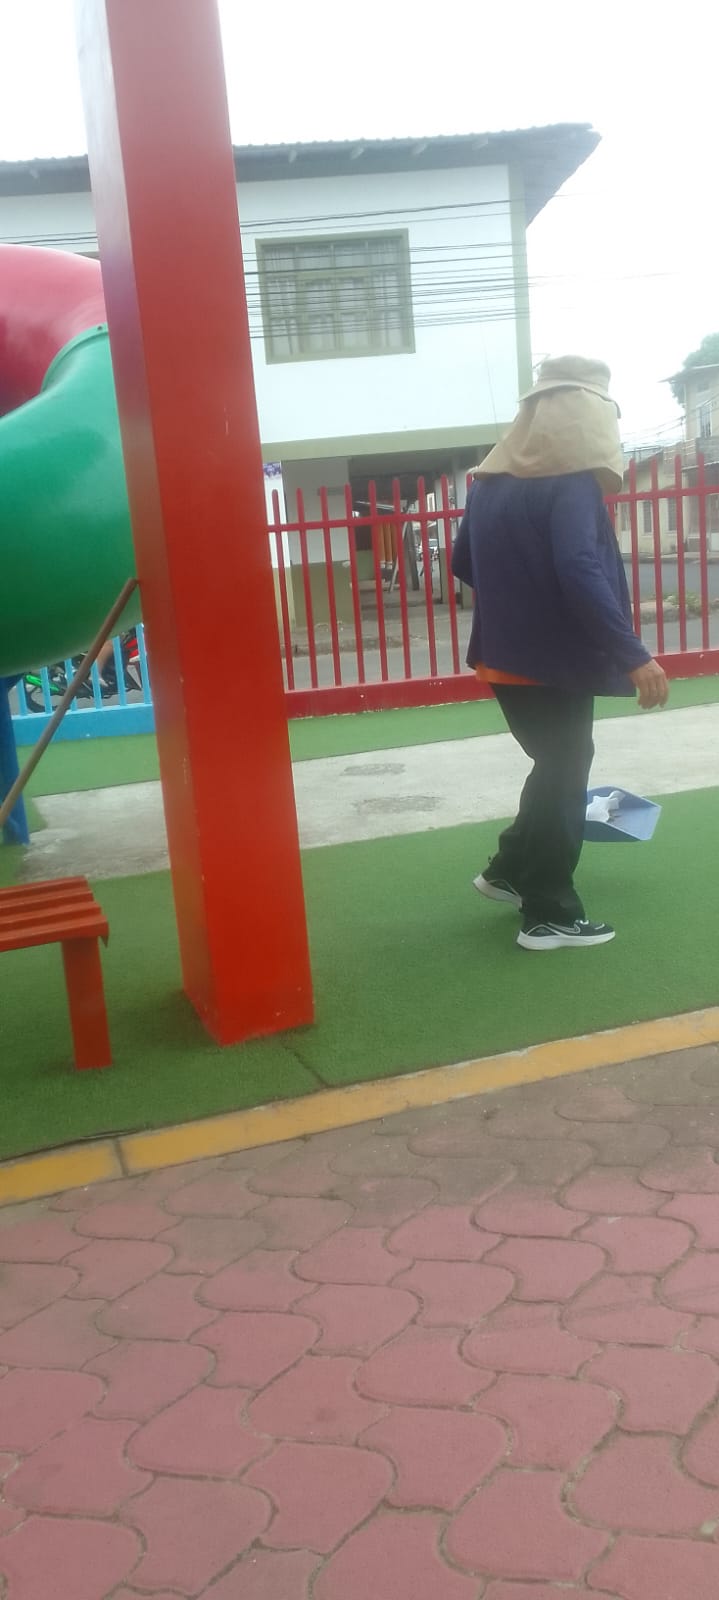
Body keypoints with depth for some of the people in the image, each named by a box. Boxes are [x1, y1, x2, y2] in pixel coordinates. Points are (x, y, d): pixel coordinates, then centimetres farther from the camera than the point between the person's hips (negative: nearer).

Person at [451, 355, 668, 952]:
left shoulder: (492, 479, 8)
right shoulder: (572, 483, -16)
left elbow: (463, 563, 16)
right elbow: (582, 572, -28)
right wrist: (634, 654, -29)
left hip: (506, 656, 8)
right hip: (557, 661, -8)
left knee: (554, 769, 24)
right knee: (563, 780, 5)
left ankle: (510, 871, 32)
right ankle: (551, 916, 13)